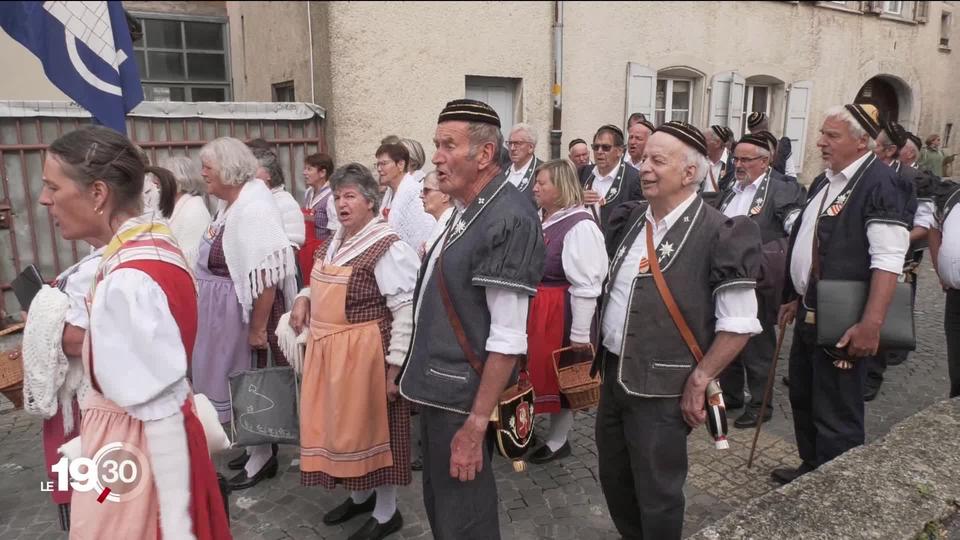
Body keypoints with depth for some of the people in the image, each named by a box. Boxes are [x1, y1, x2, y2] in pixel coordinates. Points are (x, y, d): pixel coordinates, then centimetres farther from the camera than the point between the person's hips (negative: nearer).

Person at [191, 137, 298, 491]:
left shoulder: (253, 208, -22)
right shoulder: (230, 204, 7)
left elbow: (266, 275, -27)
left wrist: (258, 327, -24)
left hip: (250, 310, -9)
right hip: (229, 310, 9)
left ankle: (263, 454, 20)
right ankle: (256, 444, 33)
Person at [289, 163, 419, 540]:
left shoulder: (387, 247, -17)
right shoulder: (336, 241, 9)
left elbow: (407, 310, -20)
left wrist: (396, 365, -21)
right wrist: (305, 296, 4)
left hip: (363, 352, -8)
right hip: (327, 349, 8)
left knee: (372, 426, 6)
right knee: (345, 424, 19)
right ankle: (360, 496, 41)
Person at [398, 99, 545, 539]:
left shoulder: (509, 219, -20)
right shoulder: (466, 211, 9)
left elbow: (508, 339, -23)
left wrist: (476, 424, -22)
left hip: (462, 399, -9)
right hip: (438, 389, 9)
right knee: (438, 504, 23)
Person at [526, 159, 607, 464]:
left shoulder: (580, 226, -16)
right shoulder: (539, 219, 8)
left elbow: (585, 286, -19)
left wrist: (580, 335, -19)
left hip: (560, 312, -7)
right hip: (533, 308, 7)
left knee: (559, 375, 8)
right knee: (536, 370, 16)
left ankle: (557, 441, 26)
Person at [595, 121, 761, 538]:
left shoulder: (719, 234, -16)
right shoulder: (629, 219, 5)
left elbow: (739, 324, -15)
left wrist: (697, 383, -14)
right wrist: (598, 355, 12)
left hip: (662, 388, -7)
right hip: (613, 374, 7)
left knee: (657, 493, 9)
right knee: (612, 476, 22)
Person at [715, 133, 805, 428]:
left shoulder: (783, 191, -9)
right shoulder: (730, 191, 14)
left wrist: (761, 263, -20)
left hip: (756, 285, -7)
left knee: (757, 347, 6)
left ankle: (759, 403, 21)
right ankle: (729, 394, 32)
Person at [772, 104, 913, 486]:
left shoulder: (879, 183, -16)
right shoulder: (824, 182, 12)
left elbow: (888, 261, -24)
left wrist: (871, 324, -29)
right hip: (809, 315, 9)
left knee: (836, 415, 2)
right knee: (803, 397, 22)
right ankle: (812, 469, 41)